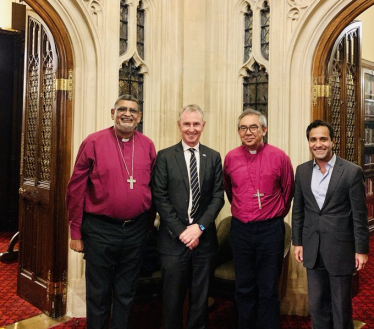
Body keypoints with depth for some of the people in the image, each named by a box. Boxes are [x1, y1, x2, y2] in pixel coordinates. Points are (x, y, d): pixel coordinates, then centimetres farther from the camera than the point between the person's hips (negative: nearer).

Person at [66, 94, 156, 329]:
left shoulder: (148, 146, 3)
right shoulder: (93, 143, -6)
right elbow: (76, 189, -4)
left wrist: (148, 223, 8)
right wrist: (76, 232, -4)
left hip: (136, 230, 3)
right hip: (100, 229, -2)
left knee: (126, 294, 17)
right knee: (98, 294, 12)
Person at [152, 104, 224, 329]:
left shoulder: (214, 157, 7)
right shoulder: (165, 156, 1)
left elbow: (218, 196, 2)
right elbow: (160, 198, -4)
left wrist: (199, 227, -9)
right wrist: (180, 231, -10)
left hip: (204, 237, 2)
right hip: (174, 238, -2)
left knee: (201, 296, 12)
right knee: (173, 297, 8)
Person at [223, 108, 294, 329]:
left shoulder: (279, 157, -6)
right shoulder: (231, 158, 1)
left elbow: (288, 192, 8)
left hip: (271, 229, -2)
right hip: (241, 229, 2)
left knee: (269, 290, 7)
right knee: (244, 289, 13)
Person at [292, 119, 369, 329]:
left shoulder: (352, 172, -9)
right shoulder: (302, 171, 4)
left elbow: (360, 215, -8)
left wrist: (362, 250, -8)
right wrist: (297, 242, 8)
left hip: (340, 249, -4)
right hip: (312, 249, 4)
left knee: (341, 306, 11)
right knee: (317, 304, 16)